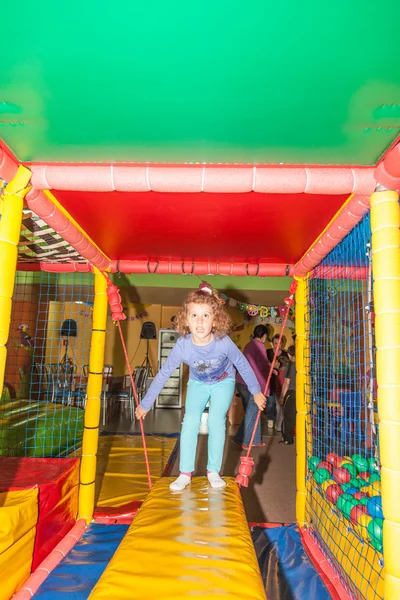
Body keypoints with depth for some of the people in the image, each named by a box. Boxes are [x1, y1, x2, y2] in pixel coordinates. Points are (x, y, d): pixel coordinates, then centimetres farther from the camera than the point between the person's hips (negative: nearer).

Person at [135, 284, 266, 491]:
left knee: (216, 419, -17)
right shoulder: (182, 345, -32)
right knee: (190, 420, -14)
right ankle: (185, 473, 1)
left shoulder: (224, 342, -35)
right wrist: (145, 404, -13)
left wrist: (256, 392, -4)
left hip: (223, 382, -1)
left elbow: (243, 365, -17)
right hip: (197, 383, 1)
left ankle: (213, 471, 2)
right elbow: (163, 374, -20)